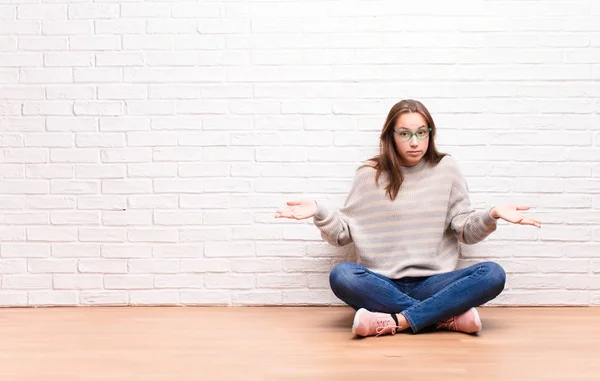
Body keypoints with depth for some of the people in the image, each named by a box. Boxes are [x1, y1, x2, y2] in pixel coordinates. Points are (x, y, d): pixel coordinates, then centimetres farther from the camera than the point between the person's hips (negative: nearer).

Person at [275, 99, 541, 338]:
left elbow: (466, 231, 6)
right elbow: (344, 234, 6)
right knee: (341, 276, -32)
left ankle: (395, 321, -29)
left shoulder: (446, 169, 7)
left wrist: (492, 215, -13)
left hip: (432, 284, 1)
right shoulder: (369, 175, 5)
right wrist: (319, 212, -11)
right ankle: (449, 317, -27)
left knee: (493, 275, -25)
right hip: (382, 284, 0)